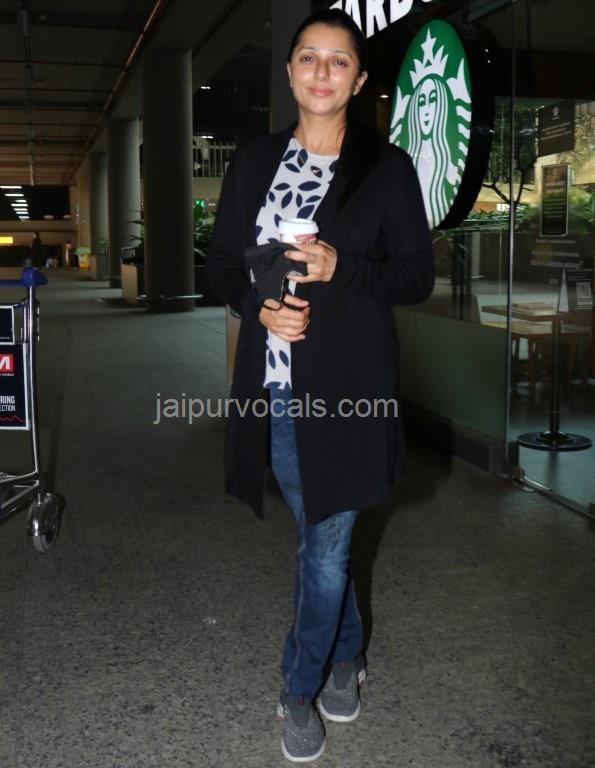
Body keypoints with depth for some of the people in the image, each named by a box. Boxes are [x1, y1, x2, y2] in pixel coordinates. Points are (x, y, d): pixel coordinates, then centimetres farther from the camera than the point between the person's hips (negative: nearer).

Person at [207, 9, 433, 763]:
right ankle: (345, 654, 41)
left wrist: (341, 269, -18)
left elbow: (416, 276, -1)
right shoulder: (255, 160, 7)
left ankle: (301, 689, 26)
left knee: (325, 544, 4)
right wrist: (258, 305, -11)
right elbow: (221, 262, 10)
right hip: (273, 385, 3)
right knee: (318, 537, 17)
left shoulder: (387, 167, -2)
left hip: (345, 385, -3)